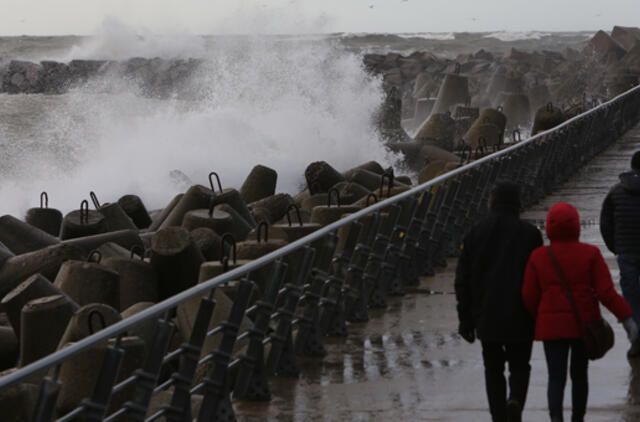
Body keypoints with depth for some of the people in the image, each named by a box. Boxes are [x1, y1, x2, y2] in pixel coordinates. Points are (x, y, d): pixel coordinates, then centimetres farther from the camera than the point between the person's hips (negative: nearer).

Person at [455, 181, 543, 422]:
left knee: (493, 369, 13)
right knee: (520, 367, 10)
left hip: (486, 319, 1)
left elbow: (463, 281, 3)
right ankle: (515, 401, -18)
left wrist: (466, 319, 9)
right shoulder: (529, 234, -4)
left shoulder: (475, 233, 2)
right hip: (520, 320, -1)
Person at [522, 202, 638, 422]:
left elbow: (529, 296, -1)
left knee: (556, 378, 1)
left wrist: (540, 318, 17)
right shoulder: (590, 254, -7)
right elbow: (606, 291, -11)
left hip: (552, 326, -1)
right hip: (584, 326, 1)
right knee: (579, 374, 18)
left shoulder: (538, 257, -5)